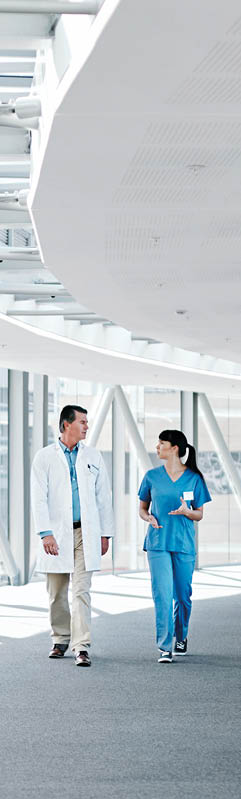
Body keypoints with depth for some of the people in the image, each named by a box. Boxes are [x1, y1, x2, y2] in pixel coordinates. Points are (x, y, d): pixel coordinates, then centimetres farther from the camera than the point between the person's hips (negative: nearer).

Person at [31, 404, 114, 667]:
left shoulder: (93, 457, 9)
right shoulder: (45, 457, 1)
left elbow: (103, 497, 12)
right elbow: (39, 498, -5)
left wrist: (105, 533, 8)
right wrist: (45, 533, -15)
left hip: (86, 533, 1)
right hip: (57, 533, -1)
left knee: (81, 591, -8)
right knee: (57, 593, 7)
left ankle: (82, 646, -13)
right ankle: (60, 639, 24)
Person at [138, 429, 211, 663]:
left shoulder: (193, 478, 2)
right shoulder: (152, 476, 5)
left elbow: (199, 514, 7)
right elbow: (142, 508, 14)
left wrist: (186, 512, -15)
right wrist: (149, 518, -9)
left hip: (183, 543, 0)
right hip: (158, 542, 0)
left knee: (183, 595, 7)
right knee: (162, 594, -10)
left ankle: (181, 637, 30)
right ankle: (165, 647, -9)